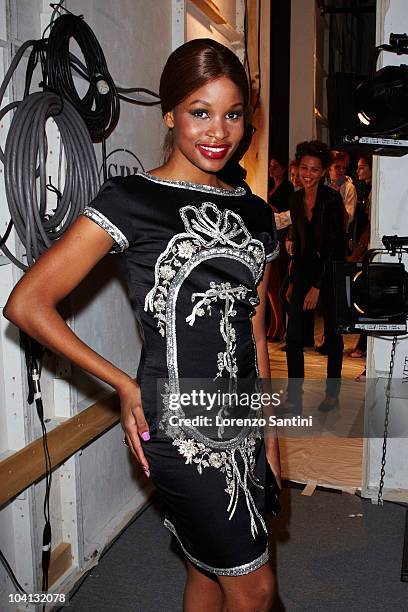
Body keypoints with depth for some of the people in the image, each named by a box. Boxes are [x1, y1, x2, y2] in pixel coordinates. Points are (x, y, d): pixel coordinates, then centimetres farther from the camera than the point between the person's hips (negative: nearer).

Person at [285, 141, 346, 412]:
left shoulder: (332, 199, -15)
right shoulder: (296, 199, 3)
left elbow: (334, 246, -18)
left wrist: (317, 286, -21)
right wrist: (293, 281, 13)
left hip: (331, 270, -5)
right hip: (305, 267, 5)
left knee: (332, 333, 9)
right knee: (293, 335, -3)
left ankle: (333, 392, 25)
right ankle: (294, 396, 6)